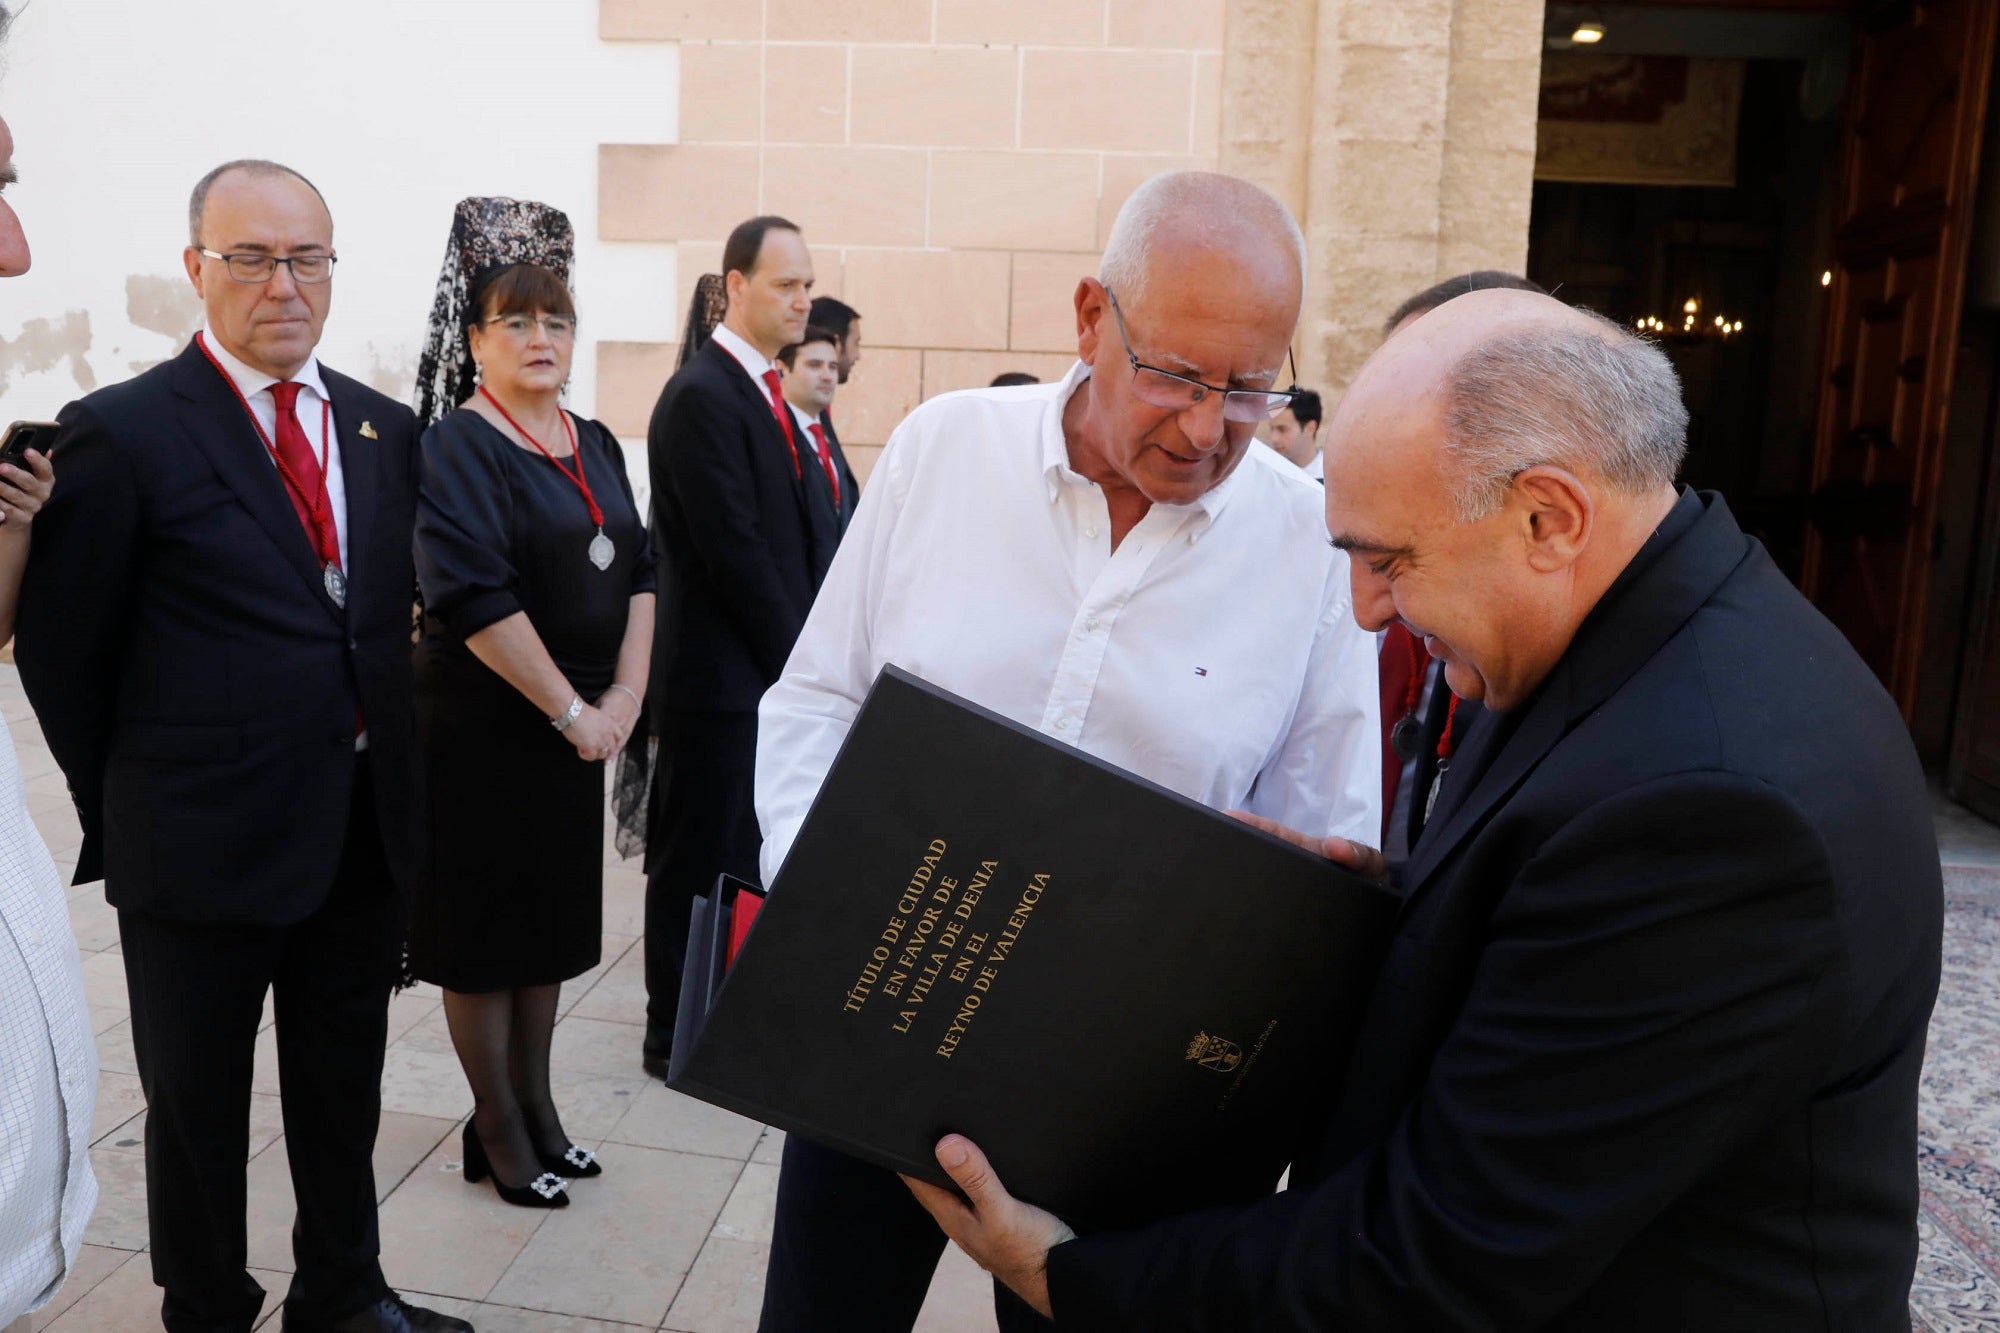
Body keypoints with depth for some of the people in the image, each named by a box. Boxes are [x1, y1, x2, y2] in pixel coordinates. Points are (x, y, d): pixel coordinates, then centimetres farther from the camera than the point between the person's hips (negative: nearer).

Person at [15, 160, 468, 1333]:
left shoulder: (385, 429, 5)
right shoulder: (121, 433, -11)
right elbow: (62, 651, -5)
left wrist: (381, 761, 6)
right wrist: (130, 808, 1)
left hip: (366, 827, 5)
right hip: (205, 842, -5)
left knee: (346, 1084, 20)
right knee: (199, 1103, 14)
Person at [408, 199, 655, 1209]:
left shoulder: (594, 445, 10)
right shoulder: (455, 449, -12)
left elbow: (637, 569, 9)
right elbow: (475, 597, -21)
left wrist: (625, 691, -4)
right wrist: (571, 711, -18)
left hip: (576, 726, 7)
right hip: (482, 731, -7)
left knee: (552, 919, 15)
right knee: (486, 927, 6)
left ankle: (535, 1105, 30)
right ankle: (497, 1128, 20)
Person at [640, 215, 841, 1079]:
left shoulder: (766, 394, 14)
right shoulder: (702, 397, -14)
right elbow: (736, 552, -18)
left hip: (777, 667, 8)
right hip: (721, 677, -8)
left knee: (749, 861, 15)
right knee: (699, 862, 4)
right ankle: (675, 1035, 18)